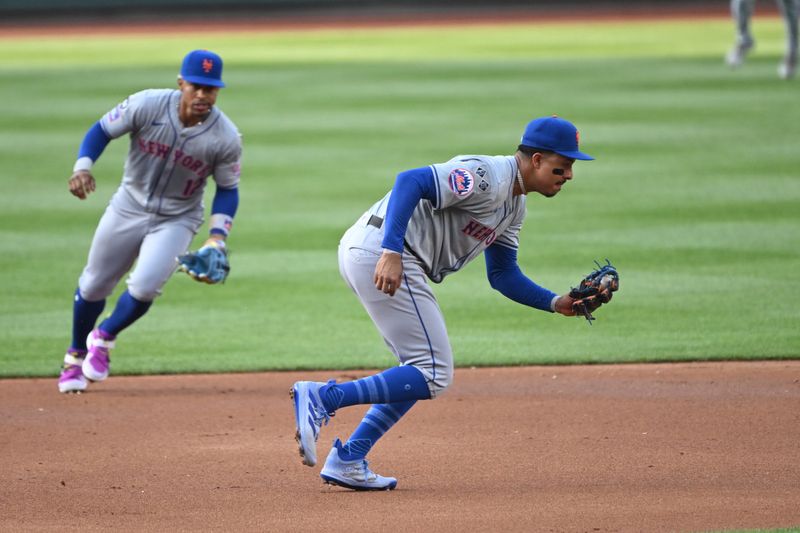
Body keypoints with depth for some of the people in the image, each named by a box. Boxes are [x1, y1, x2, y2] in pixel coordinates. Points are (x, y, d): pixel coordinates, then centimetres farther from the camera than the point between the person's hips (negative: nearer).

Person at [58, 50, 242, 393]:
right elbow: (102, 130, -8)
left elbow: (227, 189, -6)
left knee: (144, 287, -20)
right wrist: (82, 166, -26)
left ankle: (103, 339, 11)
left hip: (177, 220, -1)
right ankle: (75, 356, 37)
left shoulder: (226, 137, -19)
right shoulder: (148, 105, -21)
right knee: (93, 286, 11)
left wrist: (217, 235, -19)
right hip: (129, 207, 1)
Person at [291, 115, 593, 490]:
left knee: (422, 371, 17)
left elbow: (503, 274, 24)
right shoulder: (488, 176, -13)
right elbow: (411, 181, -23)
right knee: (432, 375, -9)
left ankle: (347, 460, 12)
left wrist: (556, 303, 9)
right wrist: (392, 252, -32)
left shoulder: (513, 205, 20)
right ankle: (322, 398, -15)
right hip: (379, 250, -11)